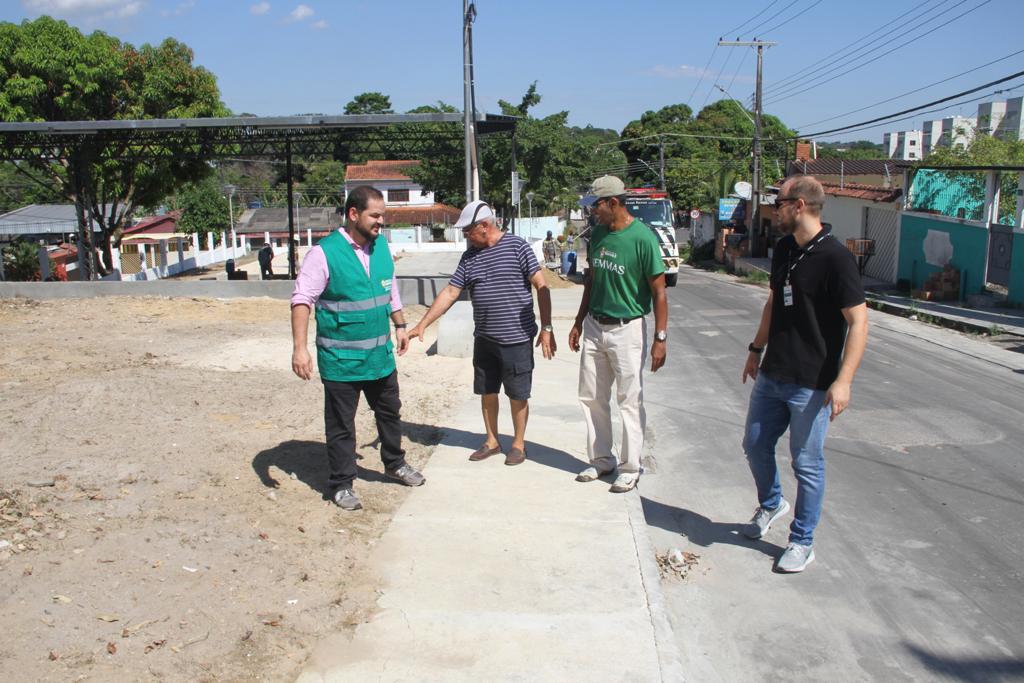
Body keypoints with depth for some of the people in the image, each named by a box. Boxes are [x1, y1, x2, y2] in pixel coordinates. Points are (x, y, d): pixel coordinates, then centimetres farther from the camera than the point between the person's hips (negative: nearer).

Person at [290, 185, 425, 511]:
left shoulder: (381, 246, 4)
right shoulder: (324, 253, -15)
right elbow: (302, 300, -17)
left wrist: (400, 325, 19)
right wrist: (299, 347, -24)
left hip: (380, 353, 6)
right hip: (341, 359, -6)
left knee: (390, 413, 20)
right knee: (341, 424, 6)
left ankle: (395, 463, 41)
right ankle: (341, 484, 22)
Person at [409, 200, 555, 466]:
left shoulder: (517, 246, -9)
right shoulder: (469, 256, 7)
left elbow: (541, 287, -9)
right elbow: (449, 293, 6)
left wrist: (546, 328, -13)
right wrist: (422, 325, 0)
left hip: (517, 338, -5)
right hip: (484, 339, 5)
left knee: (517, 395, 6)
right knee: (487, 392, 15)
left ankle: (518, 443, 23)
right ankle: (492, 441, 32)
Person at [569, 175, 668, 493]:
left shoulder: (642, 238, -16)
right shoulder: (598, 233, 5)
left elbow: (659, 291, -14)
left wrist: (660, 338, -17)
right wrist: (579, 322, 17)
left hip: (627, 329, -7)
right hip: (594, 326, 7)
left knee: (630, 401, 2)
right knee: (592, 397, 12)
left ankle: (630, 467, 15)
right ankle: (601, 459, 26)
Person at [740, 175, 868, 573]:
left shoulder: (835, 257, -17)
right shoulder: (784, 249, 7)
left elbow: (858, 321, -18)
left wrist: (843, 380, -25)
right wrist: (756, 350, 22)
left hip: (812, 384, -7)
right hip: (771, 376, 8)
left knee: (807, 463, 4)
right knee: (755, 445, 17)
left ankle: (802, 542, 20)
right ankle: (771, 503, 44)